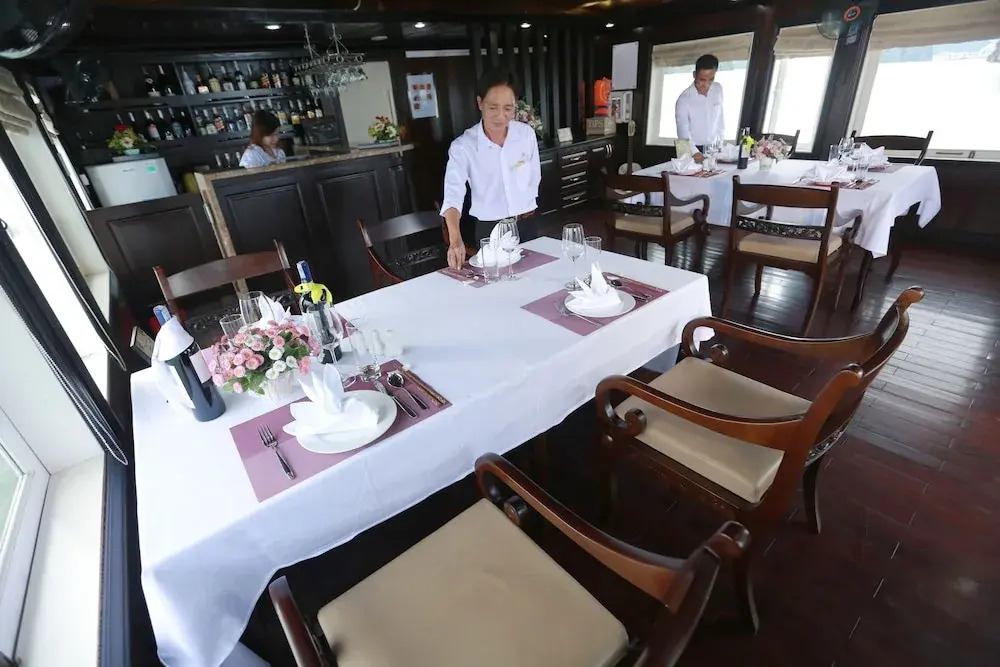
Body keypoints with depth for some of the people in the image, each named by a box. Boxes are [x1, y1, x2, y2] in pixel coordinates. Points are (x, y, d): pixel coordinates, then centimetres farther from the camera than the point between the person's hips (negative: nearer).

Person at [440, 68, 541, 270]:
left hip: (528, 224, 3)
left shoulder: (527, 133, -5)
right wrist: (455, 240, -41)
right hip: (490, 231, -3)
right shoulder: (462, 146, -15)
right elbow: (453, 196, -26)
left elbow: (534, 177, 9)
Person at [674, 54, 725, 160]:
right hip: (693, 150, -4)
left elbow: (720, 118, 15)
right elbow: (684, 135, -18)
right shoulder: (684, 100, -14)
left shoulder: (718, 89, 3)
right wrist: (695, 153, -33)